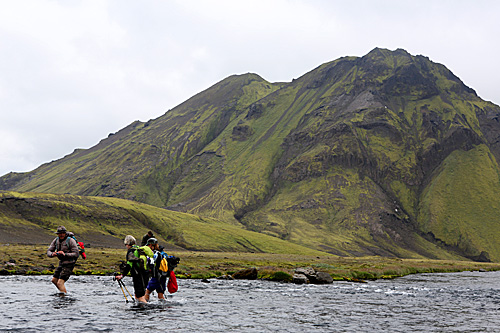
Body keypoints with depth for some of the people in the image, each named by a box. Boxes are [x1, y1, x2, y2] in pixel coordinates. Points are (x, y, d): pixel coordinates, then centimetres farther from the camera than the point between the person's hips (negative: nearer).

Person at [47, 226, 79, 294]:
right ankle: (63, 292, 38)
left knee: (60, 283, -16)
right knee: (54, 280, 20)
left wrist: (65, 254, -32)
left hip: (69, 264, -8)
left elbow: (76, 254, -21)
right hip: (61, 263, 8)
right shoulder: (56, 240, 2)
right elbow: (48, 251, 0)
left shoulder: (71, 241, -18)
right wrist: (52, 254, -23)